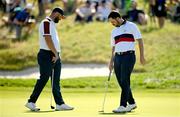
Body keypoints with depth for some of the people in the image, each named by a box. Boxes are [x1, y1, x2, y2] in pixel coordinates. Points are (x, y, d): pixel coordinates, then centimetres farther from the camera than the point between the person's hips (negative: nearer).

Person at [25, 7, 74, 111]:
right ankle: (31, 102, -2)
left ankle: (60, 104, 8)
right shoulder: (46, 23, -12)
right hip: (47, 55, -10)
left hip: (55, 56, 10)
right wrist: (56, 54, -17)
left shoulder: (52, 23, 19)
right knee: (43, 79, -8)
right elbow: (48, 40, -20)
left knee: (56, 81, 7)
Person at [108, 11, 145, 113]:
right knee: (121, 82, 5)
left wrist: (142, 56, -8)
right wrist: (111, 62, 15)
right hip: (118, 57, 7)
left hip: (129, 56, -7)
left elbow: (140, 40, -2)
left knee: (125, 81, -13)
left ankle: (123, 106, -14)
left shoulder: (131, 26, 0)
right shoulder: (114, 32, 18)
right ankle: (132, 103, 19)